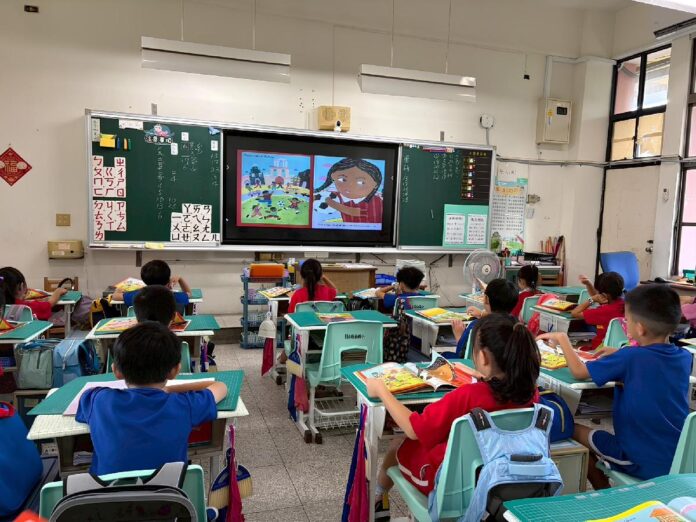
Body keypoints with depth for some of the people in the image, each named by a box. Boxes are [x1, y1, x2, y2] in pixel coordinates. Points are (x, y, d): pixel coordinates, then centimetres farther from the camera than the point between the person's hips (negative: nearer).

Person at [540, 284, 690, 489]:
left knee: (576, 432, 13)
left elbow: (579, 371, -10)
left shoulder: (630, 358, -21)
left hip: (643, 464, -6)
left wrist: (562, 338, 3)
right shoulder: (684, 357, -4)